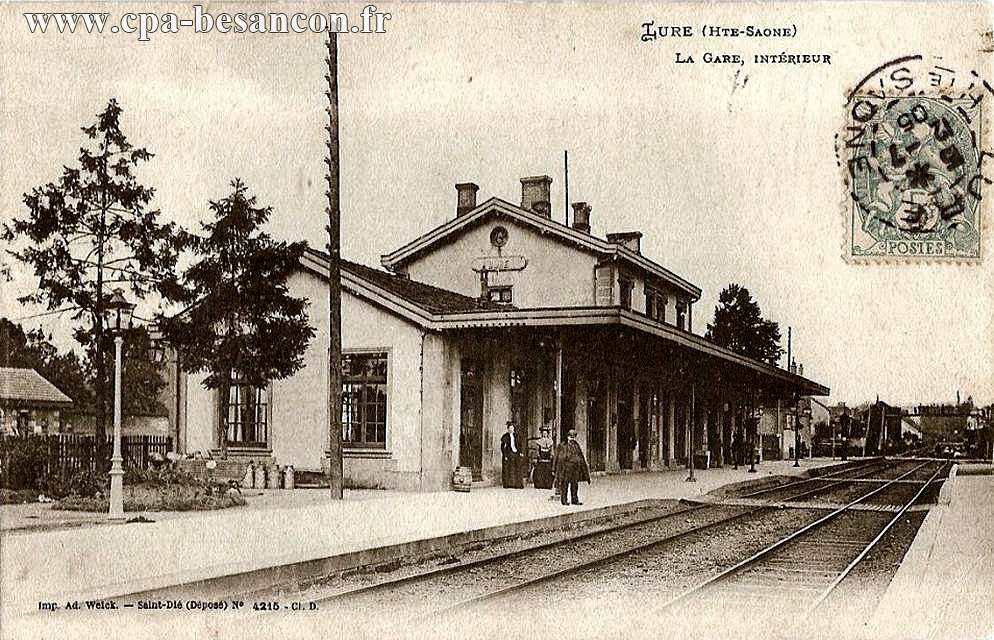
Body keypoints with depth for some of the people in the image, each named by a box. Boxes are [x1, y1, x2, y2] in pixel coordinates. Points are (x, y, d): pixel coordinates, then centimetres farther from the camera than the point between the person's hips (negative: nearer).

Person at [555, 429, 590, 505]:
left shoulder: (576, 446, 14)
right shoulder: (563, 446, 0)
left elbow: (581, 457, 17)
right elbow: (560, 458, -2)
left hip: (575, 469, 5)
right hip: (566, 468, -5)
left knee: (575, 484, 6)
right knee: (564, 484, -2)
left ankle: (574, 500, 13)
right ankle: (564, 500, 3)